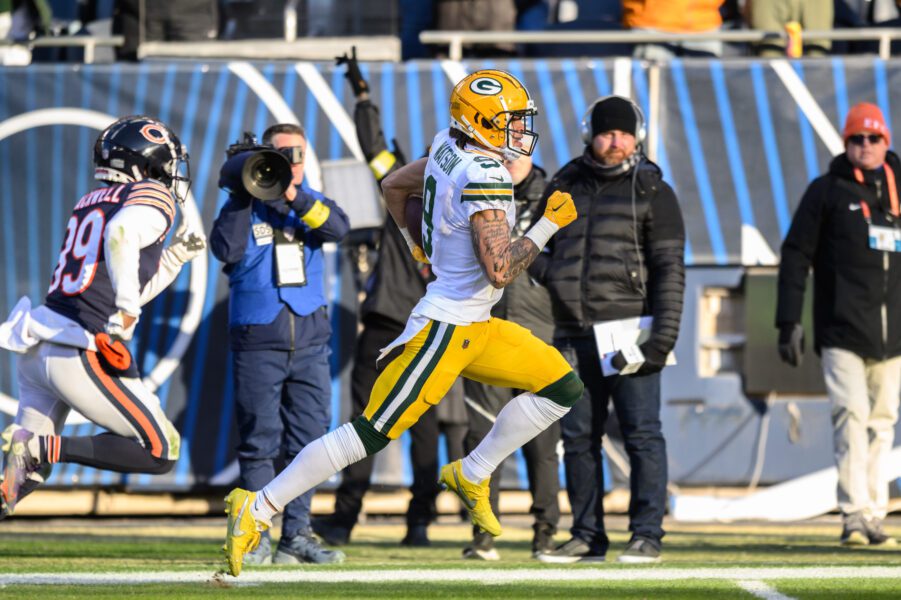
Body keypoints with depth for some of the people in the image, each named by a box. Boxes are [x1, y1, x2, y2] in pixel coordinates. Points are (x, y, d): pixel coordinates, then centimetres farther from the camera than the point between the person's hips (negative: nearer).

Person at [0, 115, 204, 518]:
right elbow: (122, 235, -25)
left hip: (36, 348, 8)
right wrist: (126, 309, -25)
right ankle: (44, 448, -11)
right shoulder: (152, 197, -1)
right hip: (80, 356, -8)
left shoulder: (90, 203, 22)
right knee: (161, 453, 2)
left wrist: (175, 257, 30)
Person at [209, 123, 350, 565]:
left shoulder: (311, 203, 11)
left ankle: (296, 535, 8)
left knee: (307, 440, 3)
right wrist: (243, 197, -17)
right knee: (260, 442, -4)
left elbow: (339, 228, -11)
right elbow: (226, 250, -14)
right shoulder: (243, 206, 3)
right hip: (257, 340, -3)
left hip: (310, 338, 3)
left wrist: (294, 198, -23)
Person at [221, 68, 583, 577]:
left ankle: (471, 476, 15)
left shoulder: (450, 152, 5)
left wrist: (418, 246, 28)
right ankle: (257, 510, -2)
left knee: (564, 388, 8)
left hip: (475, 326, 10)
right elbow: (500, 270, -27)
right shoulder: (485, 179, -23)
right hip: (444, 329, -10)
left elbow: (394, 185, 21)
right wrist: (547, 227, -17)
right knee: (371, 434, -7)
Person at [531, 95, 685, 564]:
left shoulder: (651, 191, 2)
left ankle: (647, 534, -3)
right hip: (574, 335, 4)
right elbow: (536, 248, 20)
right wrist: (556, 277, -3)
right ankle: (588, 536, 12)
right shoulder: (565, 186, 13)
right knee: (578, 437, 6)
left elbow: (669, 268, -3)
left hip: (629, 329, -4)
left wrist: (663, 335, -13)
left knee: (642, 434, -6)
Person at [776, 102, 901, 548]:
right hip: (842, 332, -4)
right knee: (852, 416, -15)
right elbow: (795, 256, 3)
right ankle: (855, 514, -20)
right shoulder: (827, 192, 5)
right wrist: (789, 321, -5)